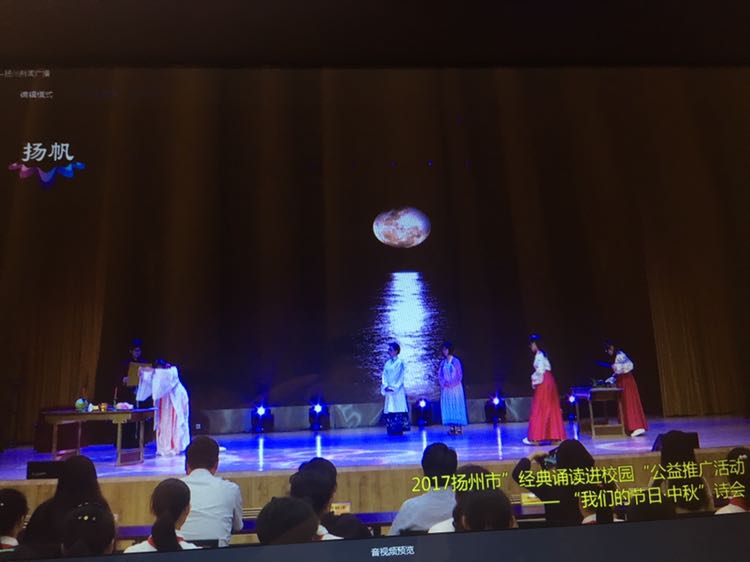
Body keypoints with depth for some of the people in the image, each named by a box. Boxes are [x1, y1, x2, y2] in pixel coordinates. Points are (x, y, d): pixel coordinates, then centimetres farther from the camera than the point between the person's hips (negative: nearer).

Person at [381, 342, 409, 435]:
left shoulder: (400, 363, -3)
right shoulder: (387, 363, 14)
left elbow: (400, 377, -7)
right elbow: (384, 375, 9)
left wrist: (394, 387, -13)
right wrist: (386, 386, -6)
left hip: (398, 390, -5)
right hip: (389, 390, 5)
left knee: (398, 409, -7)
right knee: (389, 409, 2)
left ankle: (399, 429, -3)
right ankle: (391, 430, 5)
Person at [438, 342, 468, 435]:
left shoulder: (456, 361, -3)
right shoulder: (442, 362, 10)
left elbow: (460, 375, -5)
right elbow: (439, 375, 7)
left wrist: (452, 383, -12)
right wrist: (444, 383, -10)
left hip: (455, 387, -4)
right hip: (445, 388, 4)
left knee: (457, 406, -3)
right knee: (448, 407, 1)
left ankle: (458, 427, -1)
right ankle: (452, 427, 5)